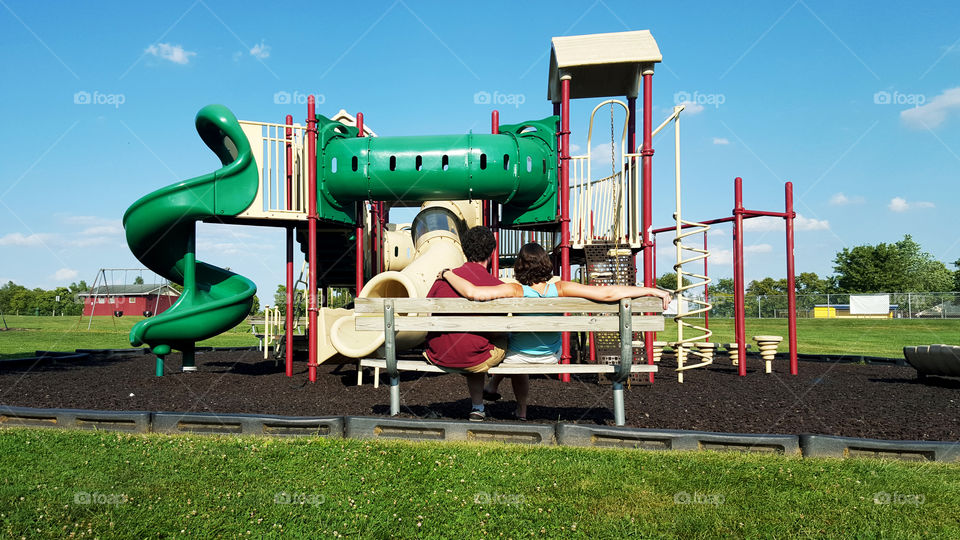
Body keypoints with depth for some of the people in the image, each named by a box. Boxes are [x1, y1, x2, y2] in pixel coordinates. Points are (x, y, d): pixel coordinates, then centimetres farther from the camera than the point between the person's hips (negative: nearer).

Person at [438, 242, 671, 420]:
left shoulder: (516, 292, -31)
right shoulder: (560, 289, -27)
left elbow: (472, 292, -41)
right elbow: (608, 293, -31)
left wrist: (447, 274, -23)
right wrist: (653, 291, -25)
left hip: (518, 357, -3)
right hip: (551, 357, 3)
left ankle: (493, 386, 40)